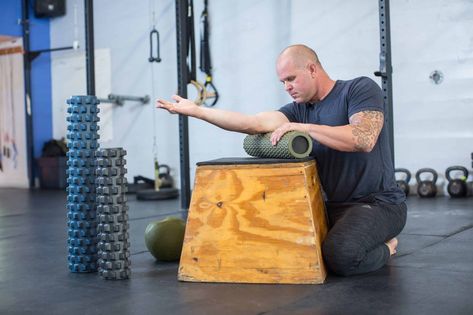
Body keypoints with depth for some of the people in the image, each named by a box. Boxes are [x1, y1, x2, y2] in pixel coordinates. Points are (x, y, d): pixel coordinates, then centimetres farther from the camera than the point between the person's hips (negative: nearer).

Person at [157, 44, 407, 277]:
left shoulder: (359, 89, -8)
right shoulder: (299, 110, 7)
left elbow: (364, 138, -27)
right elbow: (255, 123, -8)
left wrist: (301, 127, -22)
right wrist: (194, 110, -13)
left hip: (378, 202, -7)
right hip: (334, 205, 8)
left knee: (340, 255, -33)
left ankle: (386, 249, 3)